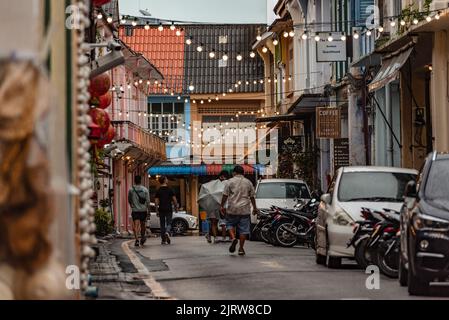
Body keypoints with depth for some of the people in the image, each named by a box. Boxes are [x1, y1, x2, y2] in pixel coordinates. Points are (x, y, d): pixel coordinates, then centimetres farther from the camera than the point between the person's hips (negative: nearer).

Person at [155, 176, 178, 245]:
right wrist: (176, 207, 8)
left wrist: (157, 210, 2)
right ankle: (167, 232, -27)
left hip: (161, 210, 2)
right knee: (168, 223, 4)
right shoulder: (170, 190, -2)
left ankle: (163, 240, 7)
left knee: (162, 224, 8)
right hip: (169, 209, -2)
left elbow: (156, 201, -1)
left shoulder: (158, 191, 3)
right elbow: (174, 200, -3)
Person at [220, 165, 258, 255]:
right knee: (243, 229, 4)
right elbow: (252, 197, 11)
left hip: (232, 209, -2)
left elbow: (225, 196, -3)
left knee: (231, 225, 16)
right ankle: (241, 249, 4)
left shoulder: (230, 182, 0)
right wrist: (255, 208, 19)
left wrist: (222, 206, 5)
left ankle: (233, 238, -10)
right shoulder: (248, 182, 8)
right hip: (245, 210, 2)